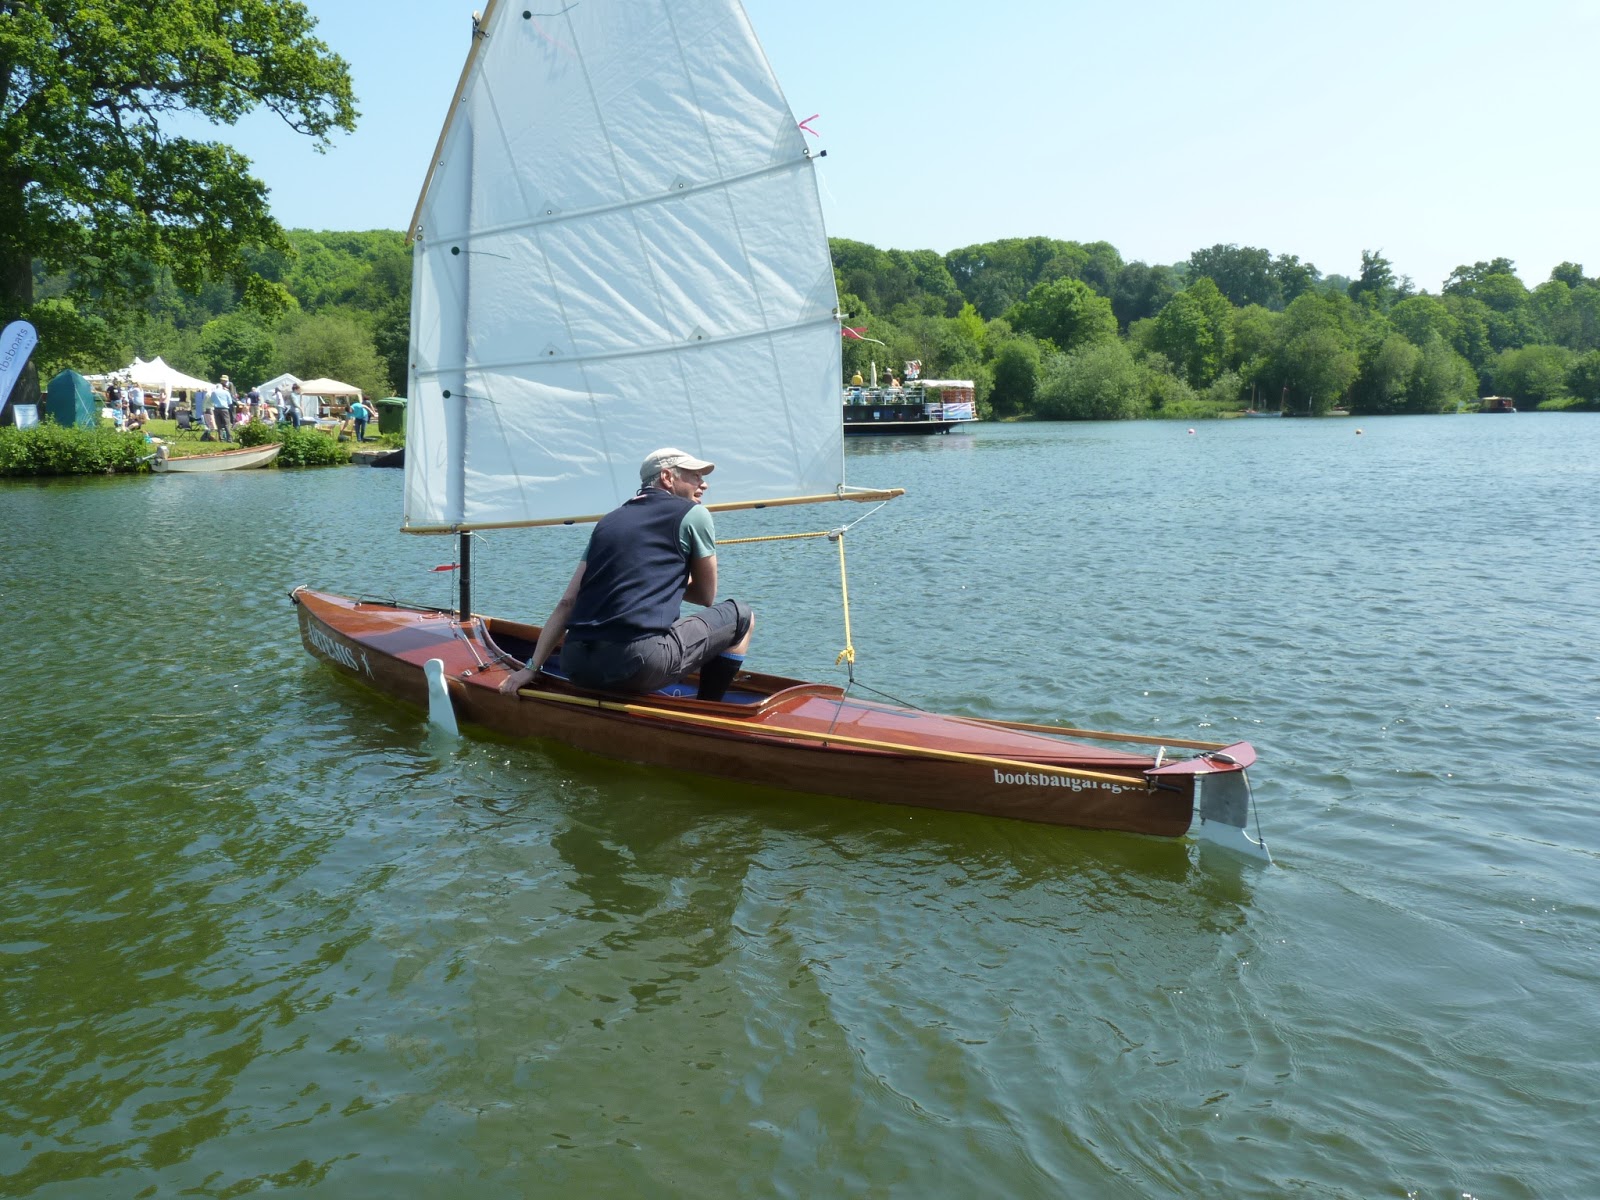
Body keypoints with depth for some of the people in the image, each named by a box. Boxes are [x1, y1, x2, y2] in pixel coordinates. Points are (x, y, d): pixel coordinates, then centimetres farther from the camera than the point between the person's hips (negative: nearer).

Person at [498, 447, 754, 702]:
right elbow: (707, 596, 16)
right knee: (742, 616, 15)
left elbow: (567, 603, 18)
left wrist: (531, 667, 18)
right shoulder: (693, 513, 8)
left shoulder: (609, 520, 23)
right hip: (639, 665, -7)